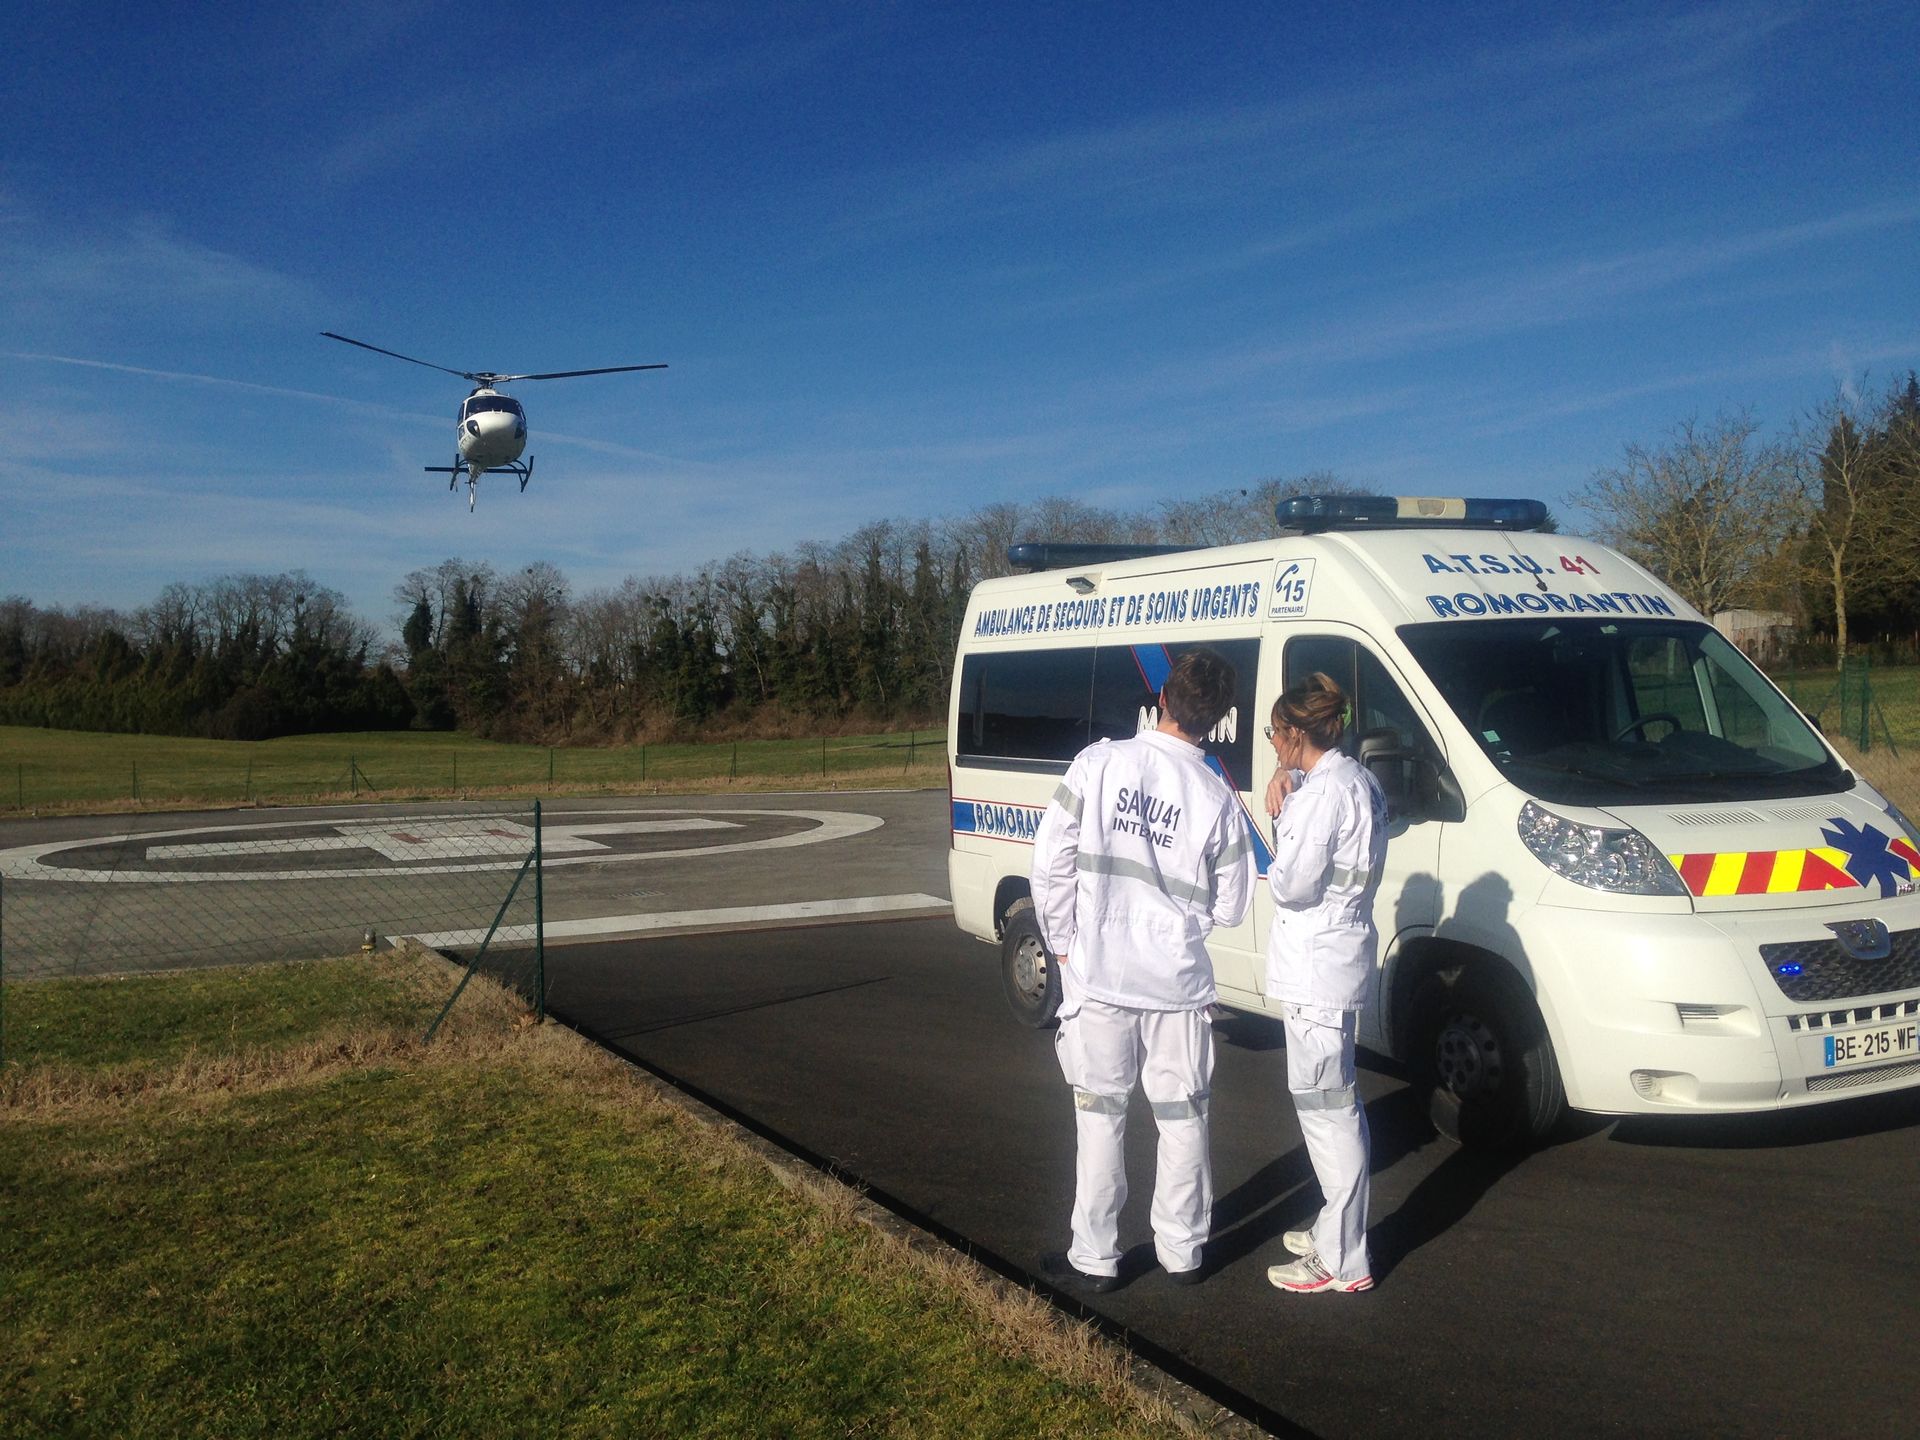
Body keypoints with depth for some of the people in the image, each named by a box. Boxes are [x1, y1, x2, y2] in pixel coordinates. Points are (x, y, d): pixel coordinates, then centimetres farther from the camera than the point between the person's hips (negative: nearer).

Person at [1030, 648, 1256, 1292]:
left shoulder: (1099, 763, -9)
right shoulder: (1217, 797, -5)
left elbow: (1050, 862, -8)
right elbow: (1230, 907, 2)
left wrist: (1061, 942, 4)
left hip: (1099, 977, -1)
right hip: (1179, 981, 1)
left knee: (1101, 1115, 9)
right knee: (1182, 1117, 15)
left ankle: (1094, 1258, 16)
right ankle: (1182, 1250, 25)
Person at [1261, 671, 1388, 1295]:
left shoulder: (1323, 791, -19)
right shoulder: (1357, 779, 12)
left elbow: (1291, 884, -21)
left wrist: (1281, 815, -5)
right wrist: (1291, 793, 2)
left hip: (1316, 967, -11)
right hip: (1339, 957, 11)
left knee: (1325, 1107, -4)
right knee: (1334, 1103, 20)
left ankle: (1343, 1261, 4)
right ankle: (1337, 1231, 33)